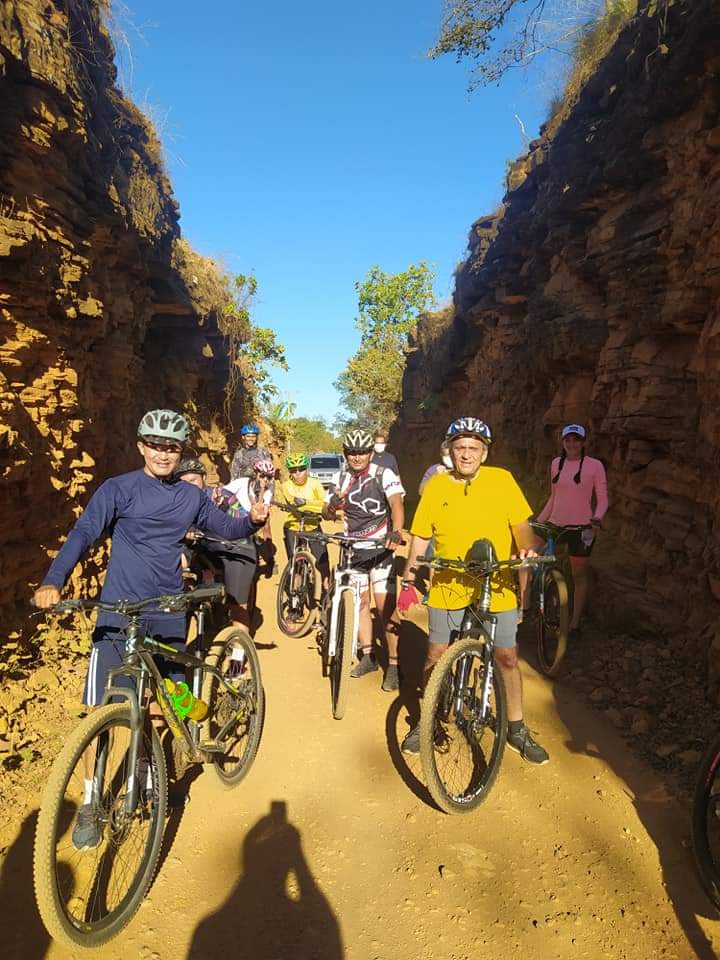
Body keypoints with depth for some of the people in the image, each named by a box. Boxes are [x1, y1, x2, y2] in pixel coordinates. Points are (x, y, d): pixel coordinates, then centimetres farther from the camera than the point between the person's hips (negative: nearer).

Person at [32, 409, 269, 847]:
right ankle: (91, 802, 16)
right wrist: (53, 581, -29)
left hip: (169, 614, 3)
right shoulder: (118, 489, -5)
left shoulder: (191, 496, 6)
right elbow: (83, 534, -13)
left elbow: (225, 527, 16)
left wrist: (254, 519, -6)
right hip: (119, 612, -3)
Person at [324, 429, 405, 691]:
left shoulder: (384, 475, -11)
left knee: (385, 607, -6)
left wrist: (396, 532, -44)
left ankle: (393, 665, 4)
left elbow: (397, 504, -26)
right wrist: (333, 504, -23)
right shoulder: (342, 479, 2)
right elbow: (327, 515, 1)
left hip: (380, 549, -4)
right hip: (353, 549, 5)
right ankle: (368, 657, 26)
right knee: (361, 602, 12)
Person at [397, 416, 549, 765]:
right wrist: (408, 577, 1)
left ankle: (516, 729, 29)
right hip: (447, 587, 1)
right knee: (435, 656, 6)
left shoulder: (502, 480, -2)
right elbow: (420, 536, 5)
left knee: (507, 658, 7)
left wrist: (528, 550, -21)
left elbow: (521, 524, -1)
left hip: (496, 588, 0)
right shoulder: (436, 486, 1)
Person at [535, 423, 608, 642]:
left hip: (581, 527, -4)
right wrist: (538, 521, 11)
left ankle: (574, 625, 20)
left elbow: (602, 500, -5)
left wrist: (597, 518, -24)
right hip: (555, 524, 4)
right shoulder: (556, 463, 7)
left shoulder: (594, 465, -5)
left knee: (579, 576, 7)